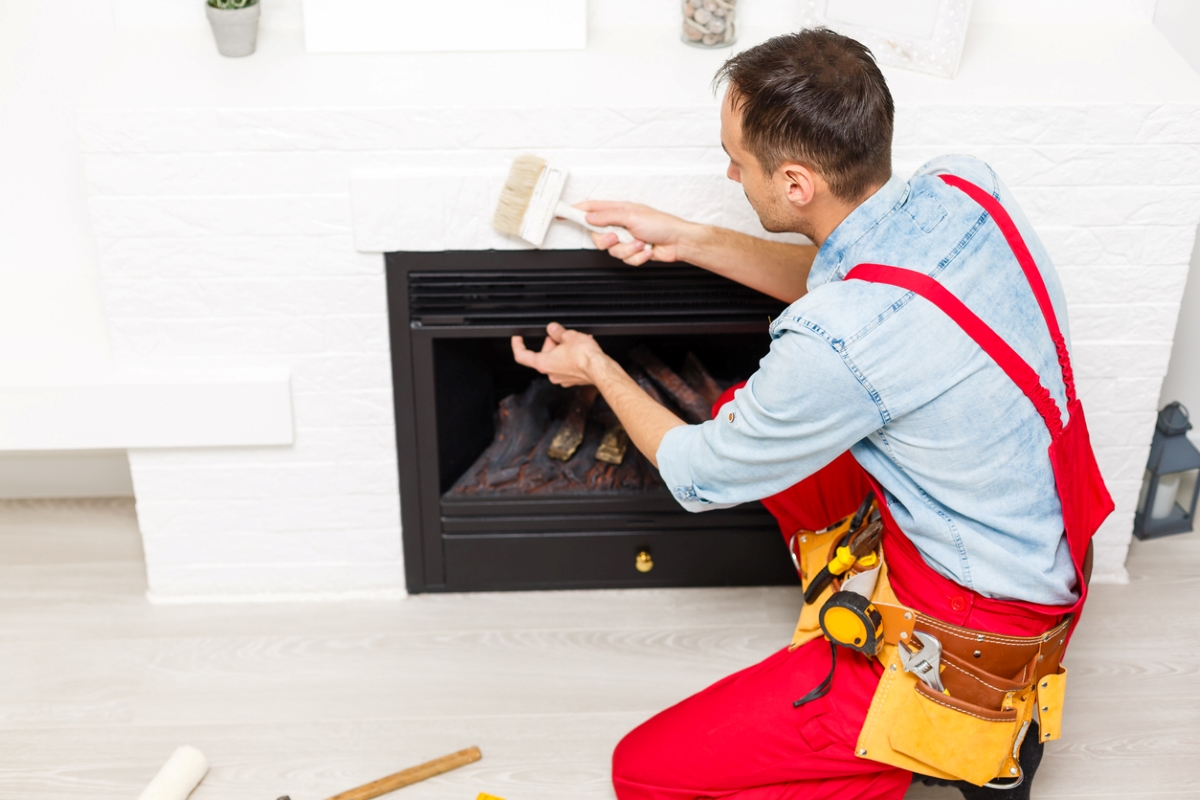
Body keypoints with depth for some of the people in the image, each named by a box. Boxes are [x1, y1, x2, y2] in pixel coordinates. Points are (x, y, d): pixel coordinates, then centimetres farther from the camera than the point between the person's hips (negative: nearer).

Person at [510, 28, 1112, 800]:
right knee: (750, 412, 18)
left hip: (974, 635, -8)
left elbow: (698, 477, -11)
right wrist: (685, 239, 9)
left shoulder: (836, 346, -33)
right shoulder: (965, 186, -10)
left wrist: (600, 370, 7)